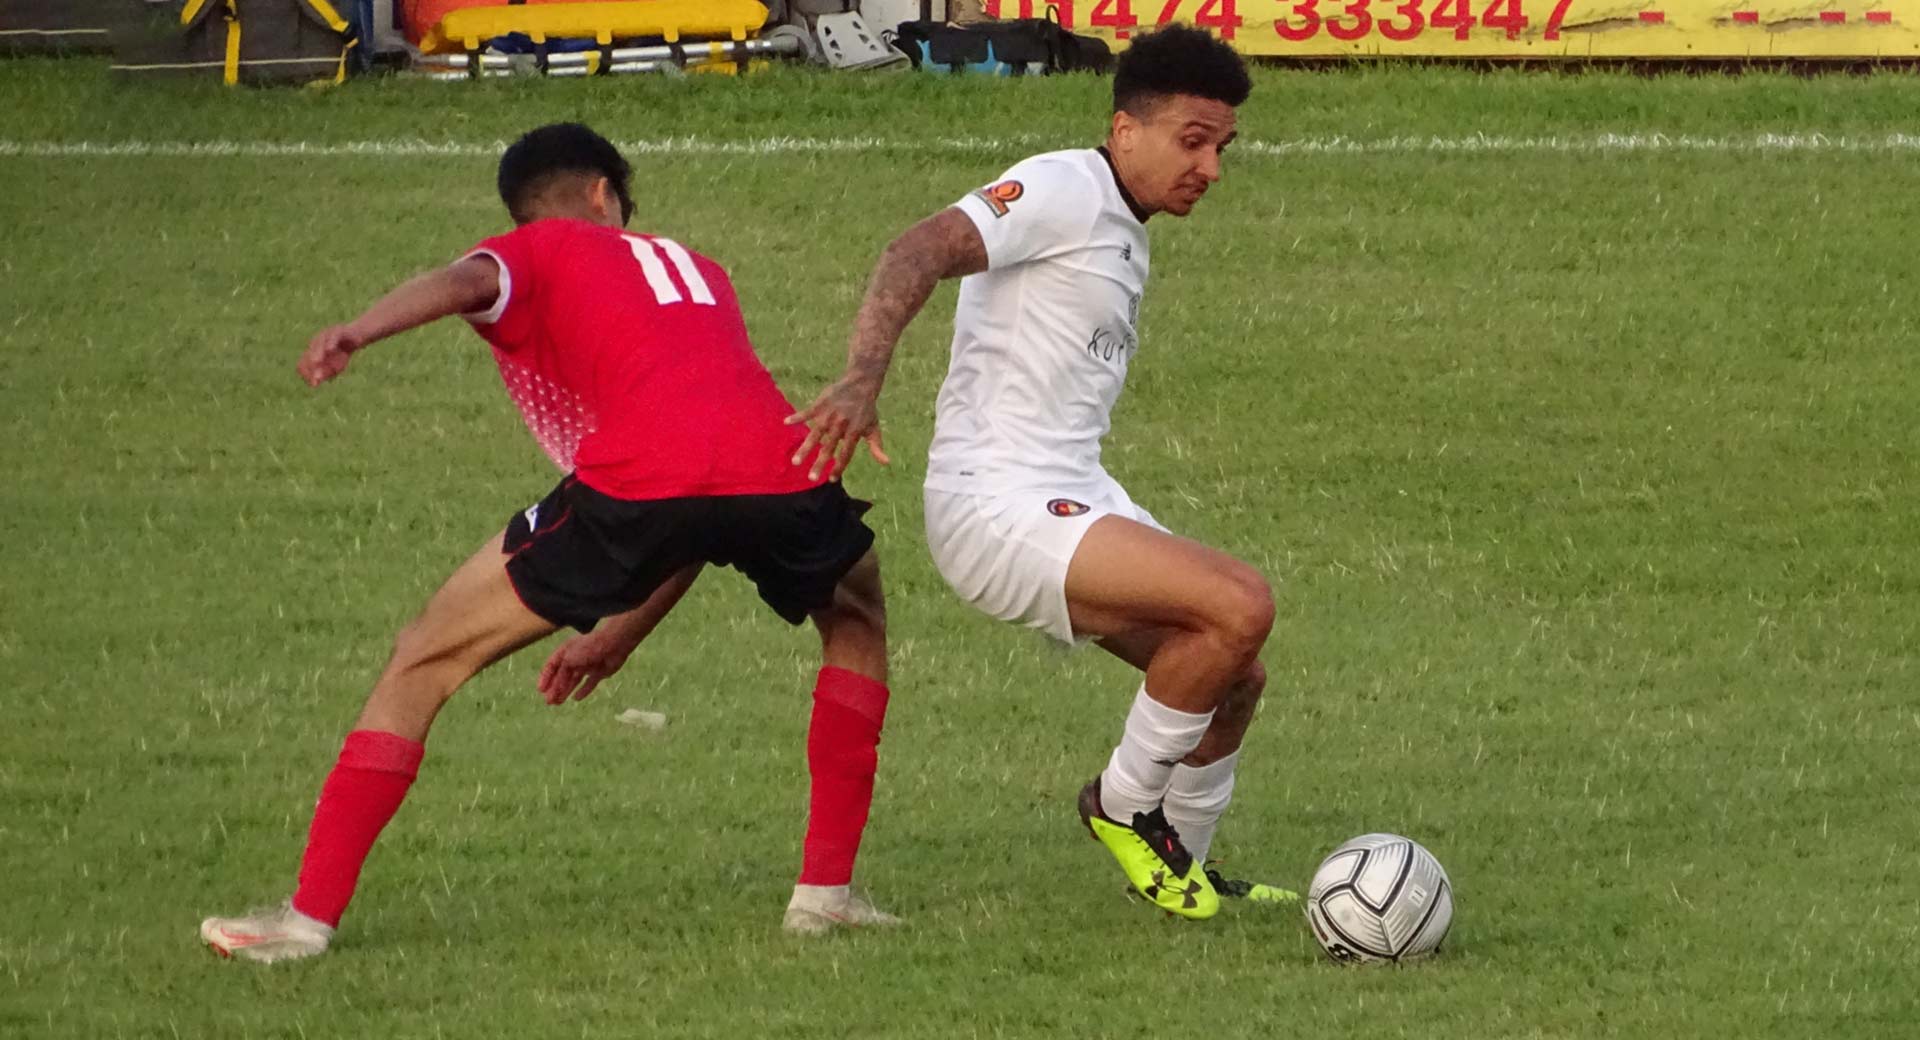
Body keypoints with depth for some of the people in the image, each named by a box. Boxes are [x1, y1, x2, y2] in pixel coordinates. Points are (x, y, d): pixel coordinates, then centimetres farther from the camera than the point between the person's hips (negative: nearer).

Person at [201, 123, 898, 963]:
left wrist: (355, 334, -23)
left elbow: (469, 280, -5)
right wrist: (622, 635, 46)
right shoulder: (692, 269, 38)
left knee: (426, 660, 13)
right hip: (781, 475, 4)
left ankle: (310, 913, 7)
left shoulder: (531, 253, 24)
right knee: (858, 619, 36)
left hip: (635, 484, -4)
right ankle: (826, 888, 28)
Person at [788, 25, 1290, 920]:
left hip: (1074, 501, 10)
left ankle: (1180, 863, 34)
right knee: (1241, 606, -23)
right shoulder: (1063, 191, -12)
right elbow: (921, 252, -27)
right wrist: (863, 379, -41)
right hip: (999, 507, -10)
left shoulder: (1124, 238, 19)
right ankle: (1126, 804, -5)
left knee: (1235, 676, 13)